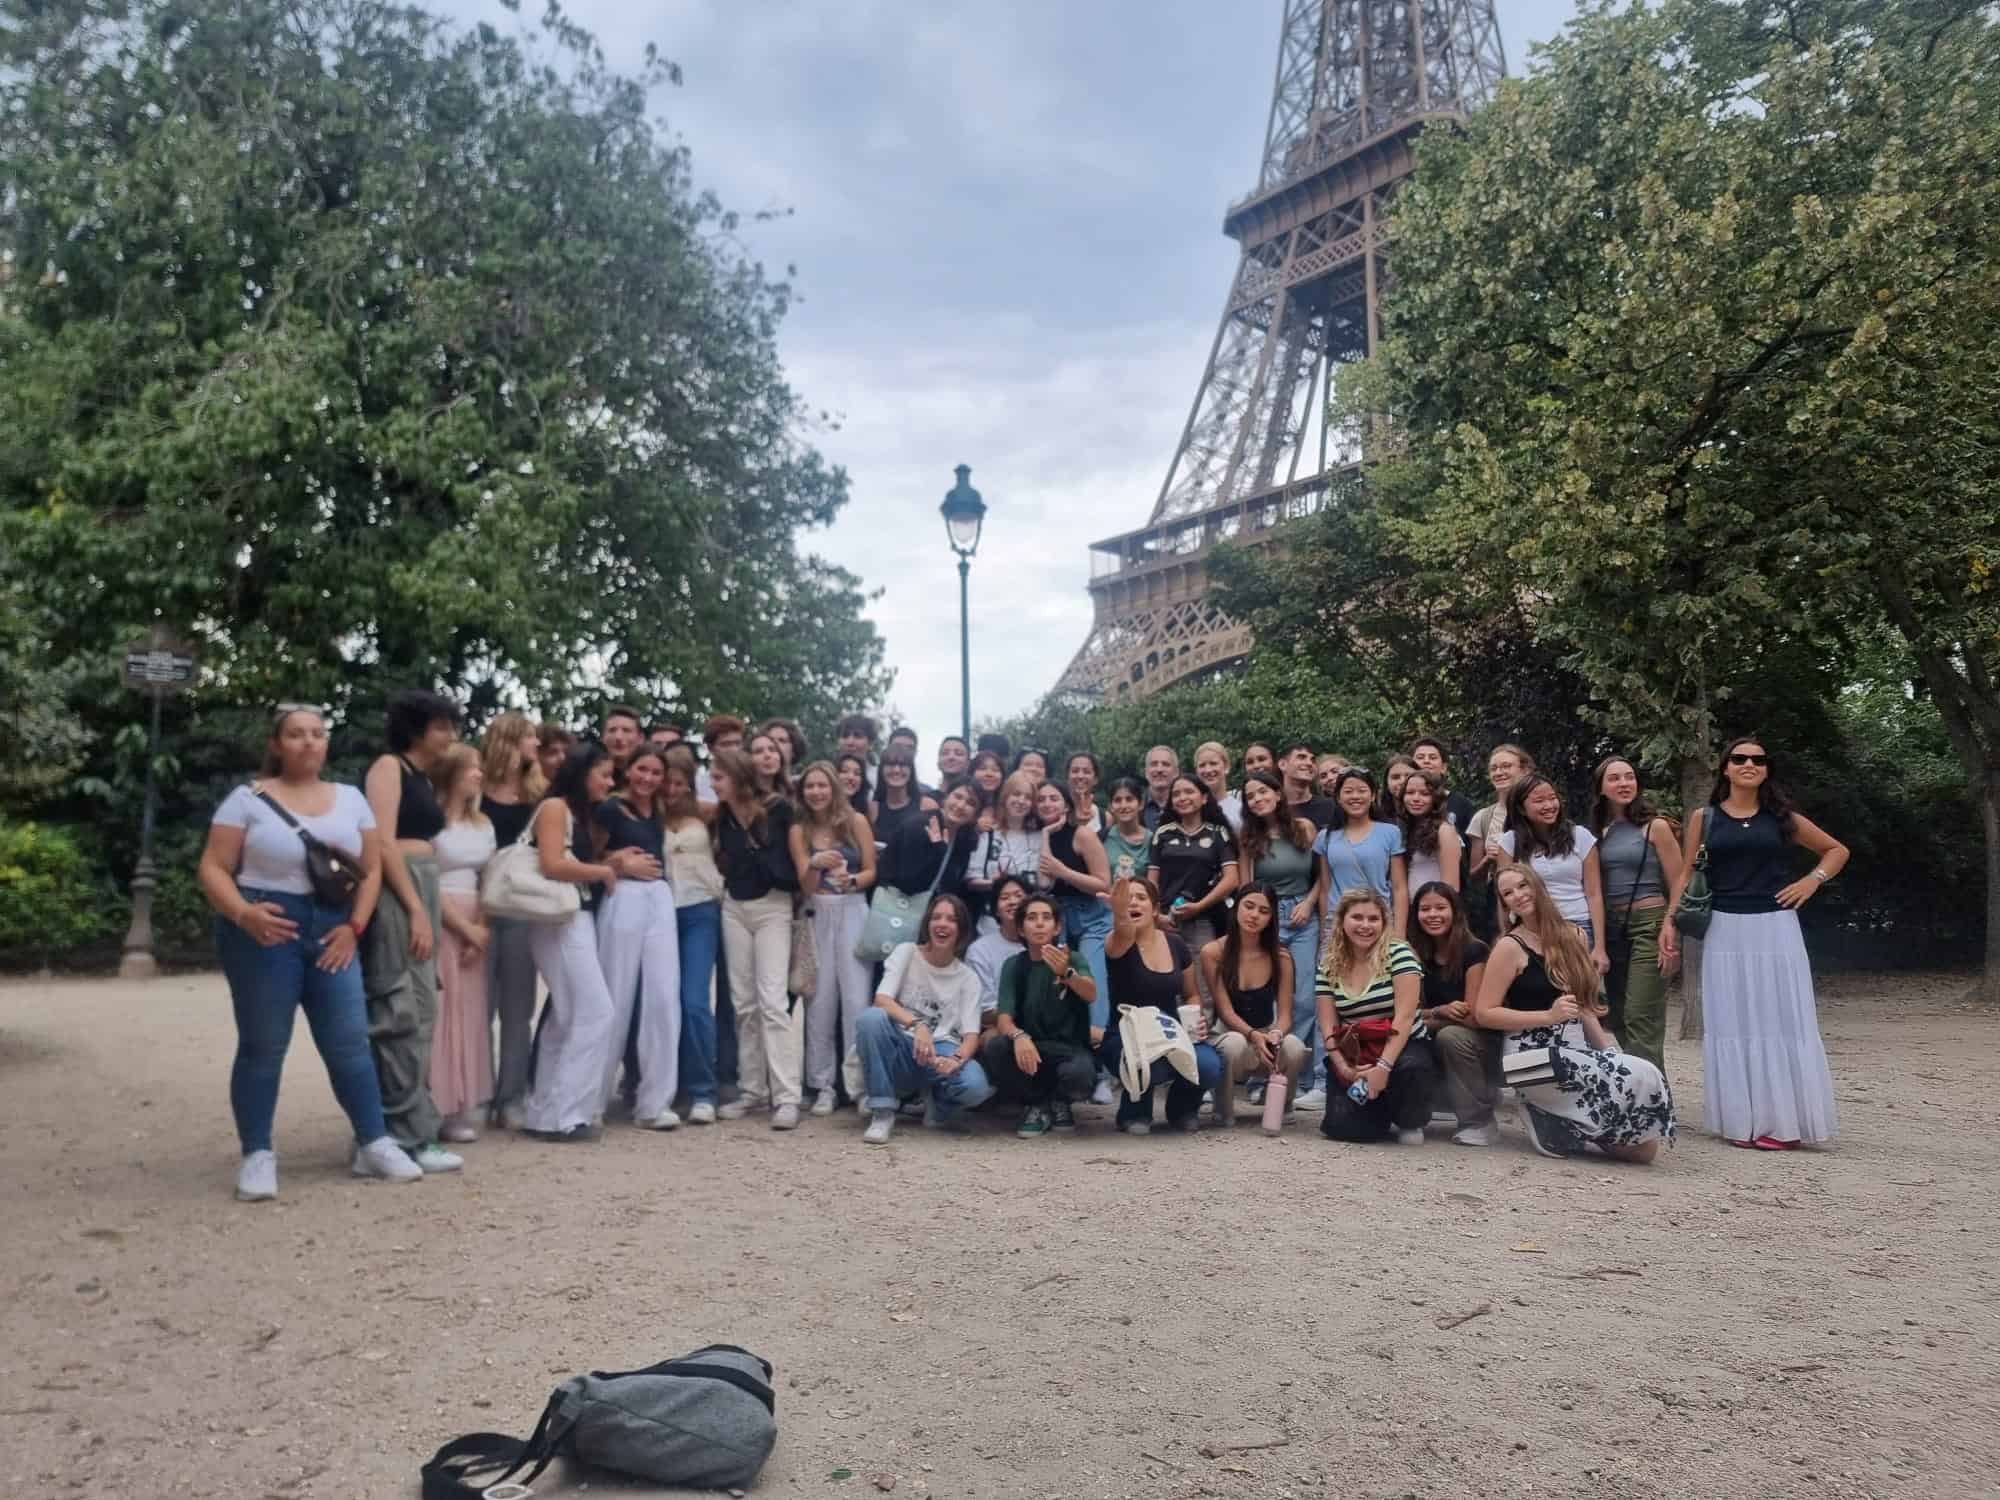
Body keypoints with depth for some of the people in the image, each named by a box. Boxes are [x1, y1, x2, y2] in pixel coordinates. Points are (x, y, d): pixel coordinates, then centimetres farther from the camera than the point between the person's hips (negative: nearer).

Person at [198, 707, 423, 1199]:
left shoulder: (350, 798, 10)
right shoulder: (249, 798, -1)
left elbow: (372, 869, 11)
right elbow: (213, 869, -4)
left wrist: (354, 925, -2)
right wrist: (243, 913, -21)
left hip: (331, 933, 3)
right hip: (266, 932, -3)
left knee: (350, 1041, 3)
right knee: (263, 1046, 3)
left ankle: (374, 1144, 11)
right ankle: (257, 1155, 12)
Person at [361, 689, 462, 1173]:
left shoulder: (426, 780, 21)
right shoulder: (388, 767, -4)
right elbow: (383, 843, -14)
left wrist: (428, 908, 10)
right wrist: (416, 909, -17)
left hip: (422, 888, 9)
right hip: (394, 891, -9)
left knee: (419, 1013, 11)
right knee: (400, 1014, -7)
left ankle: (401, 1130, 18)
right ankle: (409, 1134, -4)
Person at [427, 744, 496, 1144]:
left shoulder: (483, 824, 14)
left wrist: (482, 929, -3)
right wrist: (466, 928, -10)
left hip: (475, 927, 7)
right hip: (439, 923, -7)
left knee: (470, 1013, 6)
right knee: (440, 1014, -7)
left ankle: (462, 1104, 12)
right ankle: (440, 1109, -3)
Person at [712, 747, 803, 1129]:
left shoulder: (778, 809, -12)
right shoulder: (722, 815, 3)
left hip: (772, 907, -5)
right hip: (733, 908, 6)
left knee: (772, 1001, -11)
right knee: (743, 1003, 8)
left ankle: (787, 1097, -10)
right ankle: (752, 1089, 16)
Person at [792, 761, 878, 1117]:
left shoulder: (856, 822, 2)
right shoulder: (799, 830, 5)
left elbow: (871, 871, 3)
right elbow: (806, 885, -2)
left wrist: (852, 880, -18)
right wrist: (816, 864, -23)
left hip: (853, 912, -1)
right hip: (818, 916, 1)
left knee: (856, 997, -6)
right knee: (821, 999, 1)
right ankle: (823, 1086, 8)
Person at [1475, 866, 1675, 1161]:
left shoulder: (1572, 936, 11)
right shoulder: (1510, 946, -7)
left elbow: (1583, 1003, 18)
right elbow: (1484, 1013, -10)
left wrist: (1609, 1051, 8)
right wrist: (1549, 1015, -18)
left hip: (1577, 1048, 6)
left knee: (1646, 1146, -6)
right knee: (1642, 1078, -23)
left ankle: (1560, 1122, 11)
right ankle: (1588, 1128, 0)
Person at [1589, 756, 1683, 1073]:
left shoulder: (1656, 827, -2)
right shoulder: (1600, 832, 12)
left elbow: (1677, 889, -4)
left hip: (1649, 924, -6)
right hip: (1611, 928, 6)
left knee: (1640, 1021, -11)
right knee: (1616, 1020, 8)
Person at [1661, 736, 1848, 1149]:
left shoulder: (1781, 817, 7)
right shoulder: (1704, 818, 6)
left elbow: (1837, 850, 17)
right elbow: (1686, 873, 5)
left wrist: (1812, 880, 1)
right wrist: (1670, 921, -4)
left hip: (1775, 927, 0)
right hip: (1726, 930, 0)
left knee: (1781, 1019, -1)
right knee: (1732, 1023, 1)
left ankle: (1782, 1122, 5)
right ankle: (1741, 1121, 8)